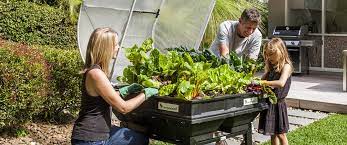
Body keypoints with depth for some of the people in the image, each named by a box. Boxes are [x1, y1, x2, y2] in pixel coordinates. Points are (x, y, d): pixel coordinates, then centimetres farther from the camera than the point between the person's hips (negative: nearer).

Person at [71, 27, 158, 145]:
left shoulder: (96, 69, 5)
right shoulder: (95, 74, -24)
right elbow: (123, 107, -18)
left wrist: (126, 90, 9)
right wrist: (145, 93, -7)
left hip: (99, 133, 9)